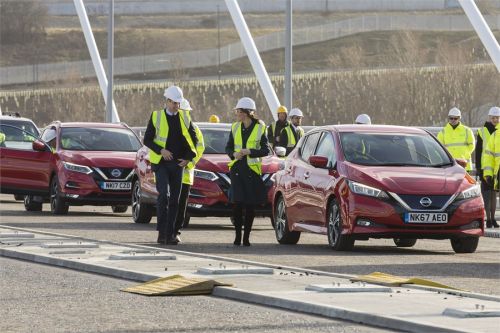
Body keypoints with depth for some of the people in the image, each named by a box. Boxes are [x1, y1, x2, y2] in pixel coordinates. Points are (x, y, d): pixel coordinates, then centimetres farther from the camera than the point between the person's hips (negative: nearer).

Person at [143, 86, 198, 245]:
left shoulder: (185, 118, 8)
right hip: (161, 163, -4)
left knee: (174, 200, 4)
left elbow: (193, 139, 13)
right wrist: (161, 151, -16)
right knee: (163, 196, -17)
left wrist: (188, 158, 0)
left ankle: (170, 235, 8)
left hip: (178, 164, 4)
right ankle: (162, 232, -13)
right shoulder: (156, 117, -1)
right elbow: (147, 140, -1)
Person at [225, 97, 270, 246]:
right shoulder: (235, 127, 9)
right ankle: (237, 235, 1)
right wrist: (234, 154, -7)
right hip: (237, 168, 2)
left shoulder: (259, 128, -1)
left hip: (252, 170, -2)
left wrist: (249, 152, -16)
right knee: (237, 203, -6)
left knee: (250, 204, 0)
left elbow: (266, 150, -3)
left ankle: (246, 237, 6)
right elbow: (228, 147, 15)